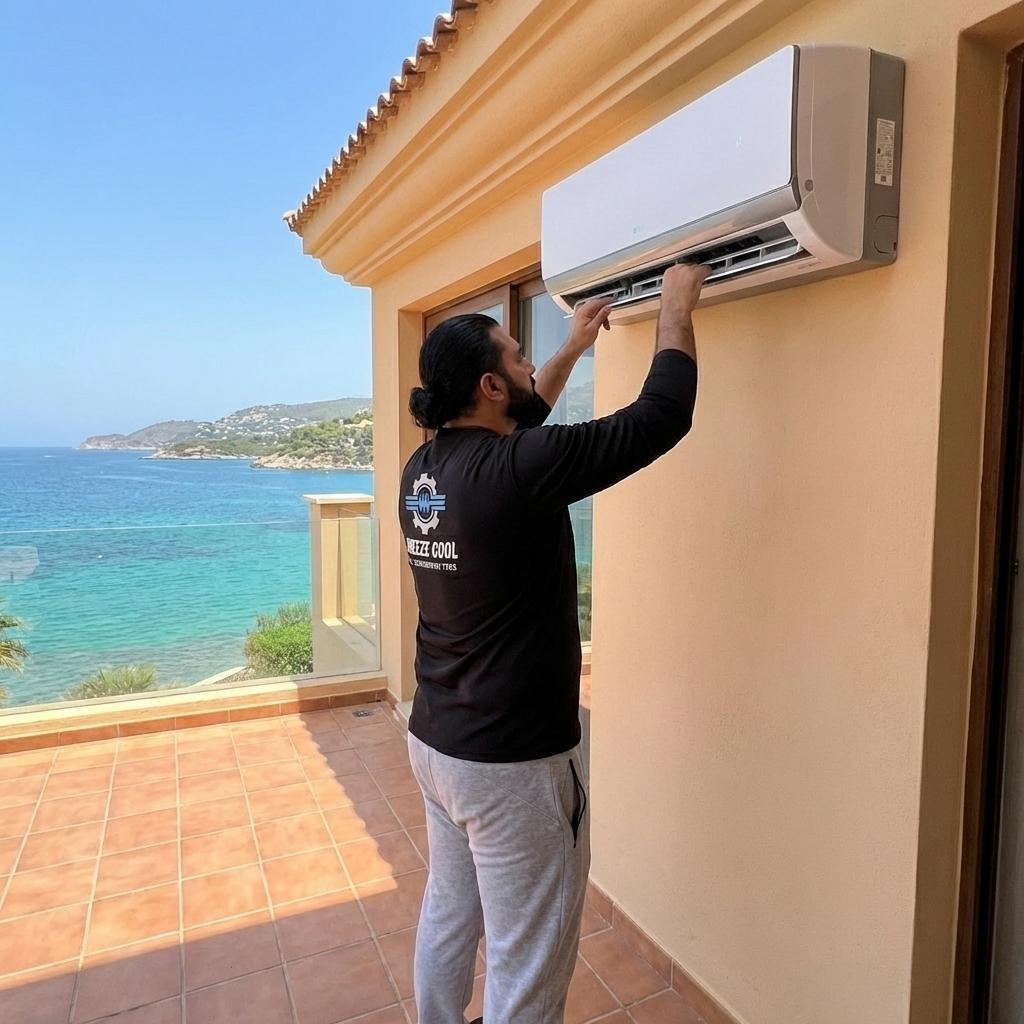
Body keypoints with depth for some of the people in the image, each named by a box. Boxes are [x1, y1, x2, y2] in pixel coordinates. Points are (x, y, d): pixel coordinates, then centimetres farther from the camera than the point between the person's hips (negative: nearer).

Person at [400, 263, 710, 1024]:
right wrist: (679, 307, -2)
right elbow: (661, 417, -18)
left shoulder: (426, 468, 1)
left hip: (436, 740, 9)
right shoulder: (513, 470, -24)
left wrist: (573, 350, 26)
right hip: (513, 761, -8)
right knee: (528, 961, 11)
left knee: (450, 912, 26)